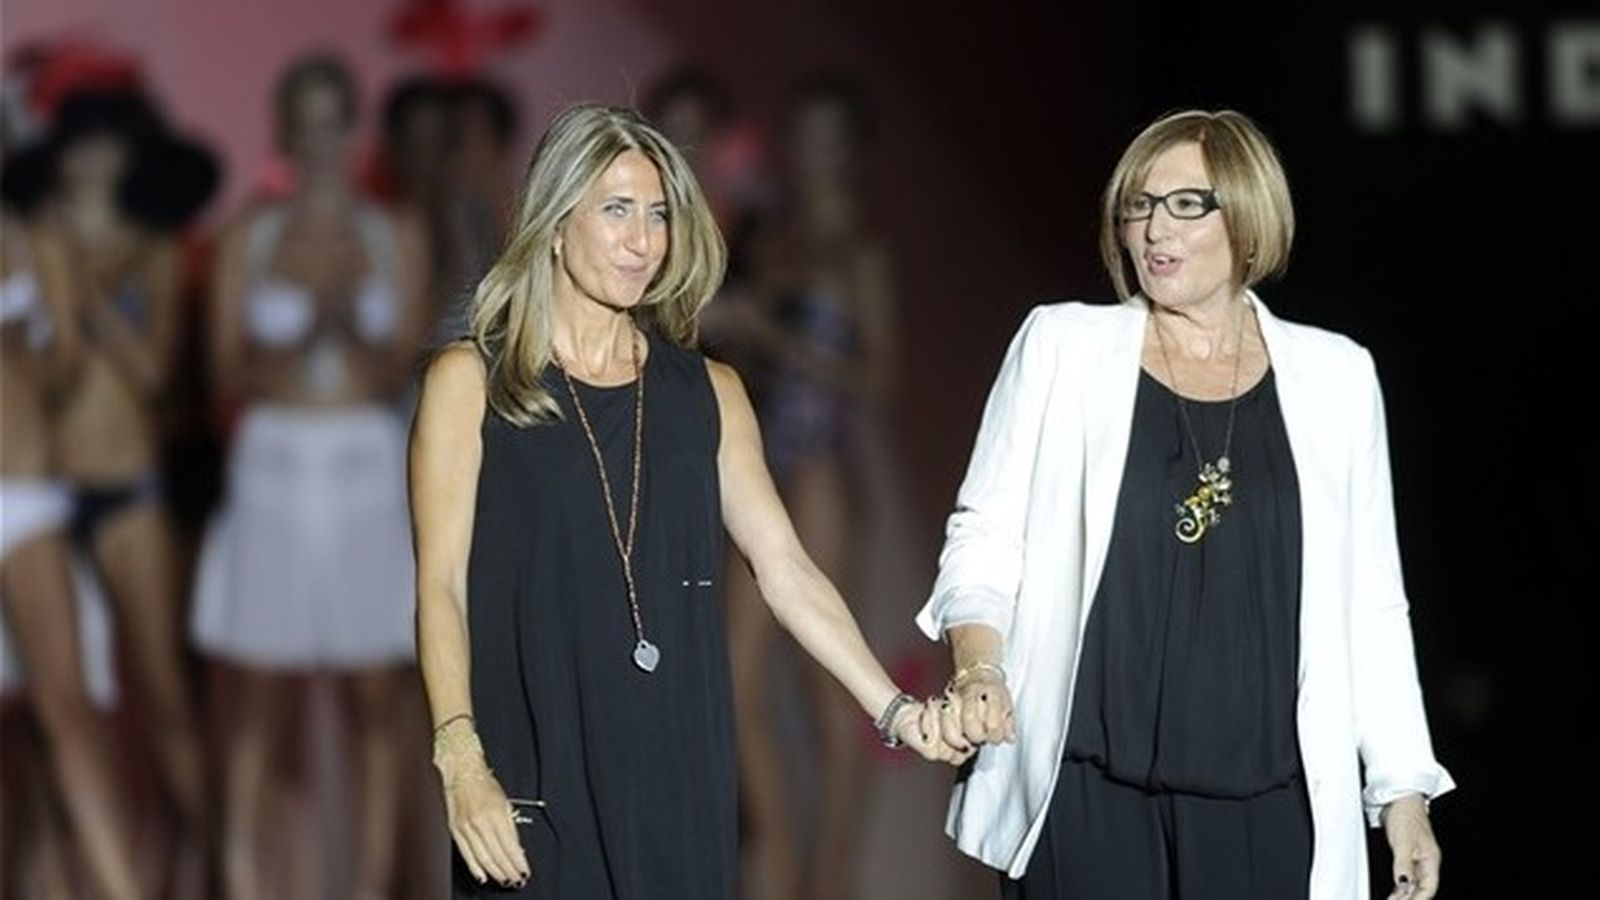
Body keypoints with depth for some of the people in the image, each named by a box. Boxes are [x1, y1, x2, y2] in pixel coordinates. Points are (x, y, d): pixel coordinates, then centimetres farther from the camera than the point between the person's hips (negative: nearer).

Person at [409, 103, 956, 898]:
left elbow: (785, 570, 5)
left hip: (676, 769, 3)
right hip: (535, 772, -3)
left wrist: (895, 711, -6)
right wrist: (460, 761, -17)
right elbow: (441, 586, -5)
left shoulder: (706, 392, 11)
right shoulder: (471, 381, 1)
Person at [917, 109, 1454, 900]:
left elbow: (1369, 598, 10)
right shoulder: (1063, 346, 4)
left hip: (1269, 798, 1)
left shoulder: (1333, 375, 7)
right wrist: (978, 669, -15)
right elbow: (986, 537, 3)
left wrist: (1403, 791, 9)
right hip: (1087, 788, -1)